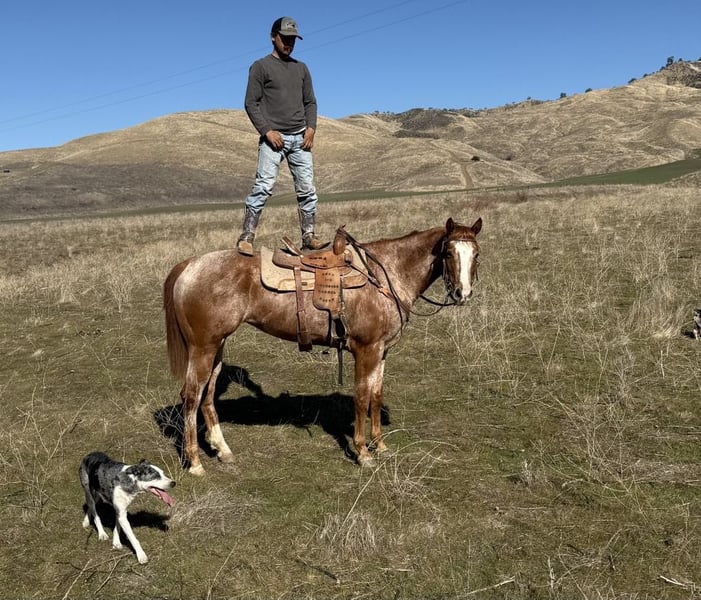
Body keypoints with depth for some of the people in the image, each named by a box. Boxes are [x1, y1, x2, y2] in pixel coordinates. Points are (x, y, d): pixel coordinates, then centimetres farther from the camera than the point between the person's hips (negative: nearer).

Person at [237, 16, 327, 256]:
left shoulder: (301, 68, 19)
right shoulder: (261, 67, 4)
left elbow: (310, 102, 19)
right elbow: (251, 103, -2)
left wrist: (311, 127, 1)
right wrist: (267, 130, -13)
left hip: (300, 137, 5)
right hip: (274, 137, -5)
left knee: (307, 189, 3)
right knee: (263, 186, -15)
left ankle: (309, 236, 9)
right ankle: (246, 238, -14)